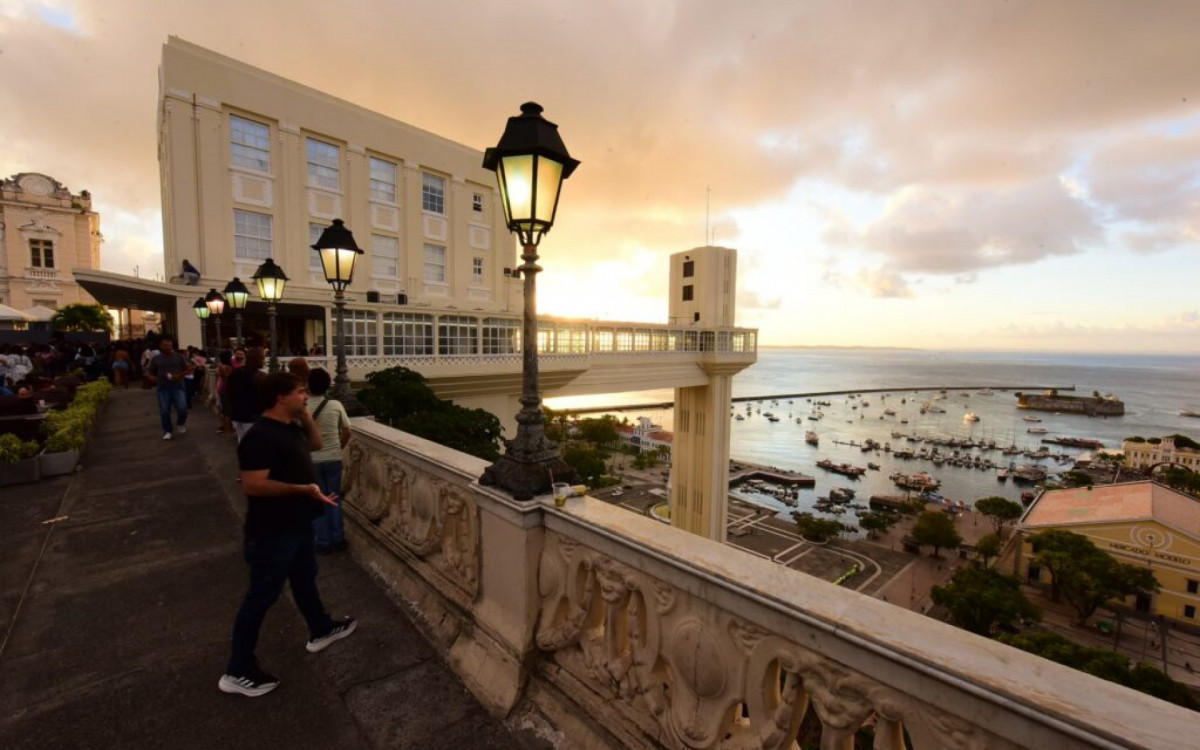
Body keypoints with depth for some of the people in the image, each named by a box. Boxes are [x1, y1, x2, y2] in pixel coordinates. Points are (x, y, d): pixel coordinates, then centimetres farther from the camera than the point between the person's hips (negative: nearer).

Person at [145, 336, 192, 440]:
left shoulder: (178, 356, 5)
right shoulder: (156, 359, 7)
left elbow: (189, 368, 4)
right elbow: (149, 372, 14)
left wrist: (180, 375, -13)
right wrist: (153, 378, -9)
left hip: (177, 387, -1)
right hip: (163, 388, 2)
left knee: (182, 408, -12)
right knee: (164, 411, 0)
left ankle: (182, 423, 19)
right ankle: (167, 431, 14)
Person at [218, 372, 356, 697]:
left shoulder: (290, 427, 3)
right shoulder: (260, 436, -26)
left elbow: (316, 444, 18)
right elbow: (253, 485, -29)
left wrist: (307, 417, 4)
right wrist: (303, 489, -30)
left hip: (297, 523, 10)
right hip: (272, 531, -10)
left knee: (305, 577, 24)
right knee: (262, 595, 6)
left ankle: (321, 630, 43)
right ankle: (237, 672, 24)